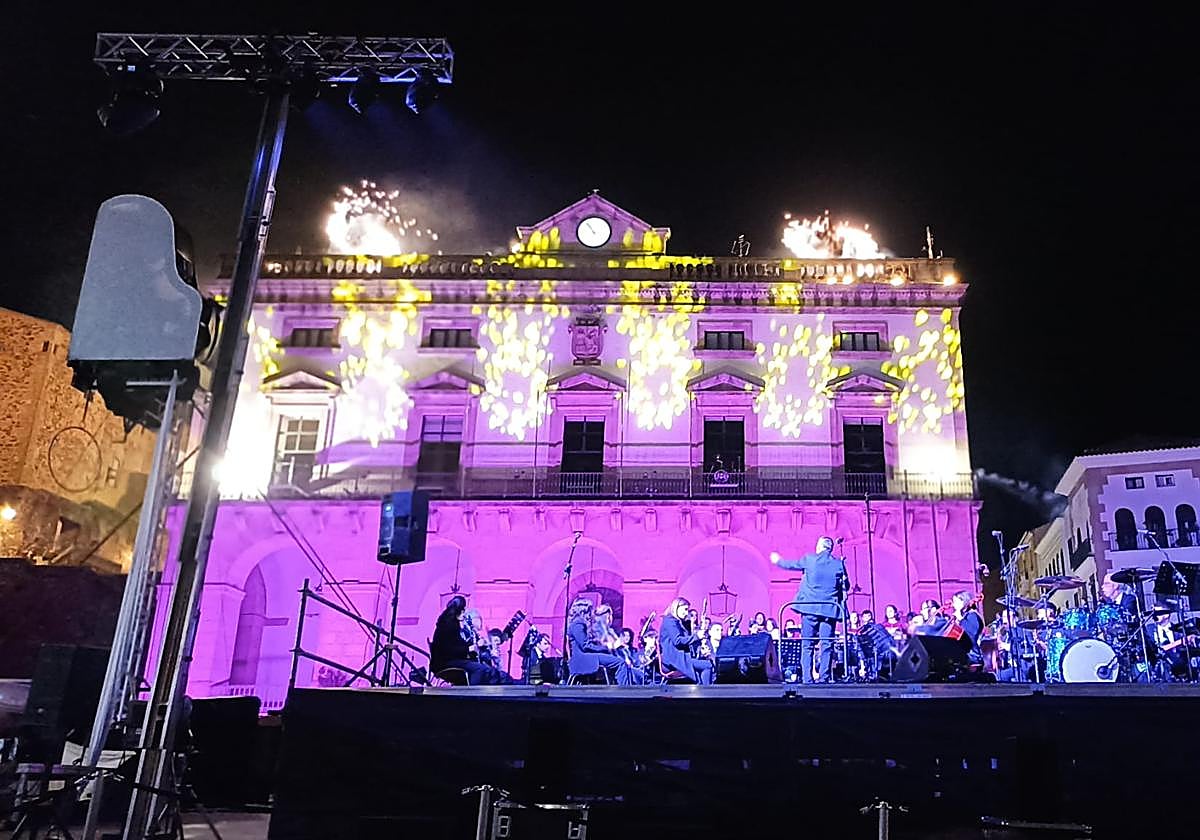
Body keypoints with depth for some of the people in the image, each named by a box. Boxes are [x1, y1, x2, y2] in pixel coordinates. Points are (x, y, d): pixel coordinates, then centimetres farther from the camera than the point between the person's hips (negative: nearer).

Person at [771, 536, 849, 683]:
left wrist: (778, 561, 35)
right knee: (827, 645, 4)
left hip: (810, 608, 0)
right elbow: (846, 587, 9)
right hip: (829, 609, 0)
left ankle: (807, 678, 1)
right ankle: (824, 678, 0)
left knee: (807, 645, 4)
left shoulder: (809, 559, 1)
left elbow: (791, 564, 17)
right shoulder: (839, 564, 3)